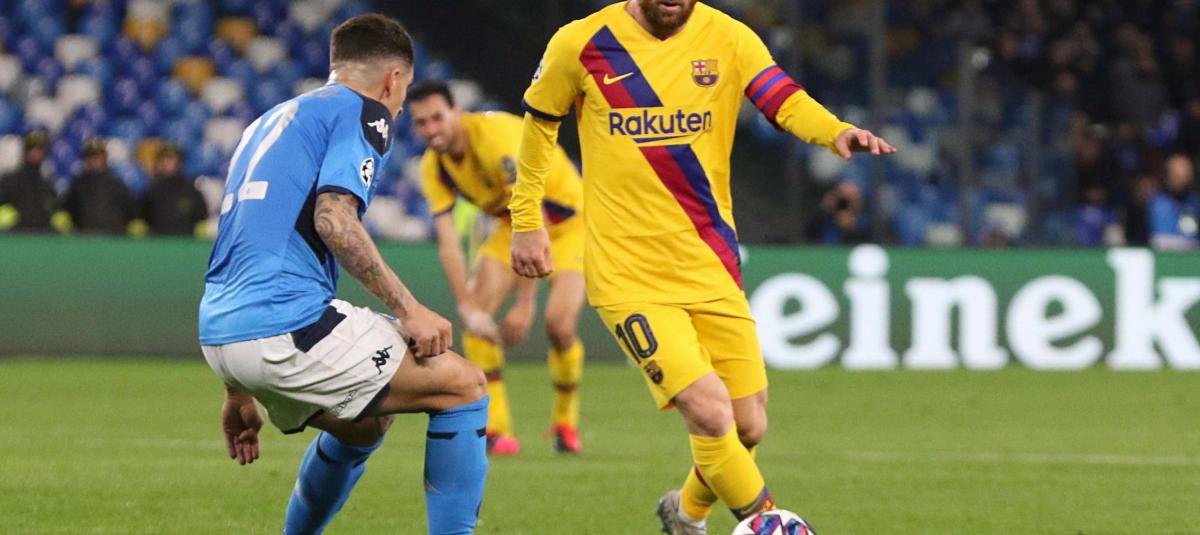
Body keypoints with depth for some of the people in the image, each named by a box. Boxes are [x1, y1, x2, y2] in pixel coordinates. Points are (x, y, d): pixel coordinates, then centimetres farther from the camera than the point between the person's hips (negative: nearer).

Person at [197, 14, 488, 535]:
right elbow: (333, 219, -16)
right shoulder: (363, 112, 1)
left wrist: (238, 391, 32)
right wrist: (407, 309, -13)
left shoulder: (269, 122, 27)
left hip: (219, 334, 9)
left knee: (365, 423, 30)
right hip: (286, 323, -9)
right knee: (463, 386, 1)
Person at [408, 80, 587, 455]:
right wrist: (469, 307, -30)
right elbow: (448, 242, -15)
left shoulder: (496, 136, -33)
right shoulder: (434, 168, -12)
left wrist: (525, 304, -37)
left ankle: (566, 421, 5)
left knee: (559, 323, -21)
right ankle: (495, 428, -10)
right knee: (476, 311, -15)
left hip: (567, 221, -6)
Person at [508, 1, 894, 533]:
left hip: (711, 269, 3)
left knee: (748, 428, 7)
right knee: (709, 411, -20)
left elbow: (785, 101, -17)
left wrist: (837, 132, -37)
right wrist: (526, 220, 13)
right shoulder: (580, 44, -5)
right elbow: (540, 120, 12)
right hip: (627, 272, -3)